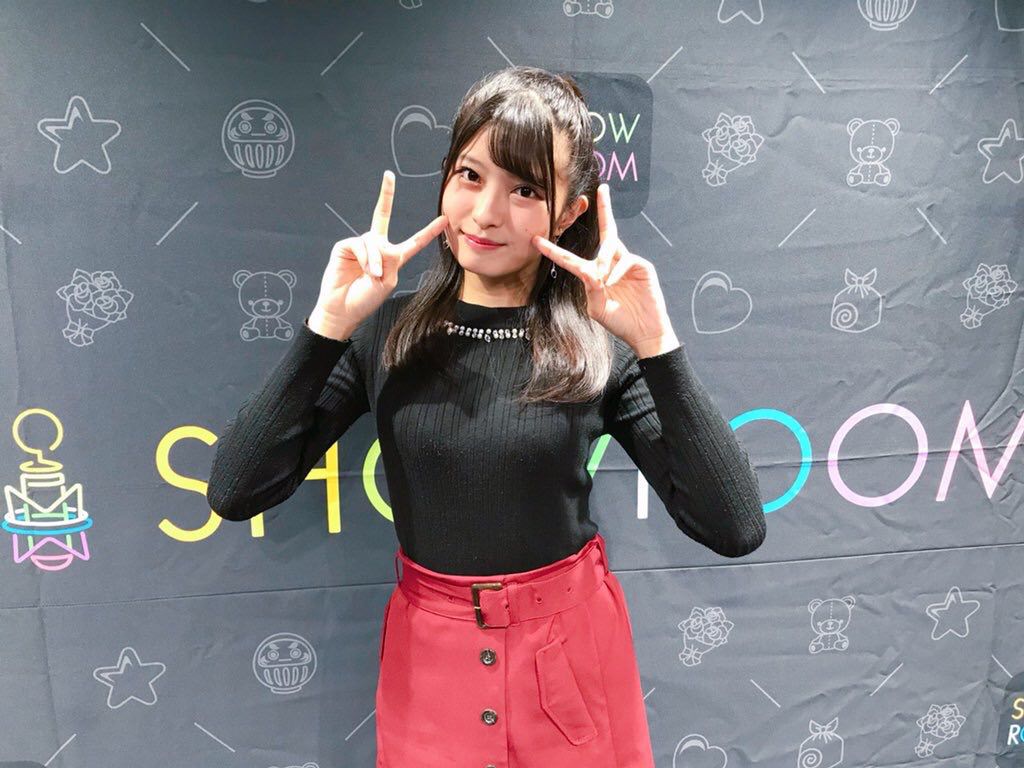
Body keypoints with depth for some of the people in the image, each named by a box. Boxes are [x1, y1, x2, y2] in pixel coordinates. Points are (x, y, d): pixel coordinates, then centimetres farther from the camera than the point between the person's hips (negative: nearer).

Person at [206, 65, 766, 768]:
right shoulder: (383, 330, -9)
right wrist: (328, 325, -21)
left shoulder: (600, 344, -11)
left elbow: (736, 529, -17)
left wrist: (657, 344, -24)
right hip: (428, 656, 1)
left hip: (571, 654, 0)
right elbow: (235, 494, -14)